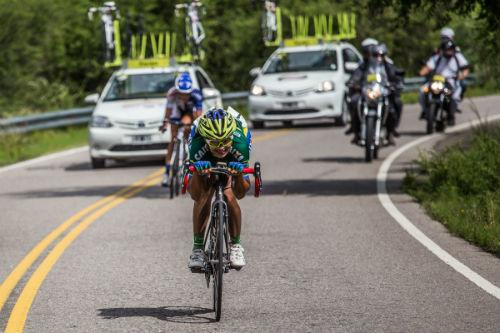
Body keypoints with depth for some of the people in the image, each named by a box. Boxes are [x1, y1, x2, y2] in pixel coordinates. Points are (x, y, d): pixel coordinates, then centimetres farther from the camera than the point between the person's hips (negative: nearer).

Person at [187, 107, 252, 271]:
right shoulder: (198, 145, -40)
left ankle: (236, 245, -3)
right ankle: (198, 247, -11)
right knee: (202, 197, -26)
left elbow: (241, 193, -34)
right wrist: (198, 171, -57)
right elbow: (195, 194, -37)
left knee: (229, 197, -24)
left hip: (231, 163, 0)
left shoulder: (239, 143, -39)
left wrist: (238, 173, -56)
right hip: (206, 162, 0)